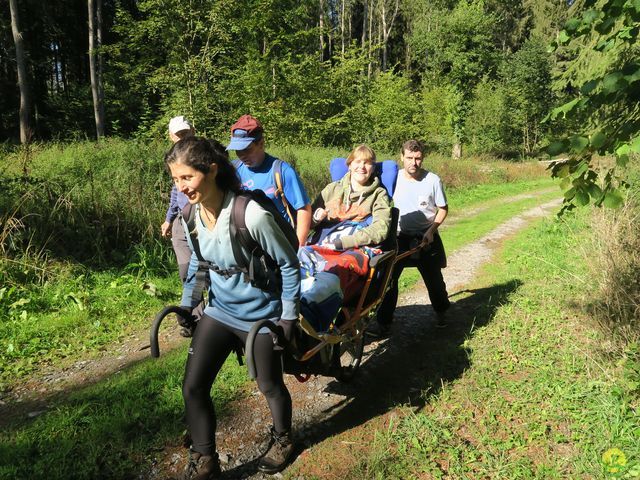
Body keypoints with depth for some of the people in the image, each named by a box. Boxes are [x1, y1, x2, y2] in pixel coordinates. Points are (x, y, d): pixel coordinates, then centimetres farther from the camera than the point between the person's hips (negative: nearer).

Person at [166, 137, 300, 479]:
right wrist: (187, 304, 14)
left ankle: (282, 441, 46)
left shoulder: (253, 215, -30)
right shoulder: (193, 213, -10)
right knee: (193, 387, 4)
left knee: (269, 386, 15)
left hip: (260, 317, -5)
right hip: (218, 311, 6)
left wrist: (288, 318, -14)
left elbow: (289, 265, -18)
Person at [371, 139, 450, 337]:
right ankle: (383, 322, 3)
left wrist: (431, 230, -13)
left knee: (433, 278, 13)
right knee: (388, 277, -6)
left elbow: (443, 209, -2)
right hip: (400, 236, 1)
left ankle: (441, 313, 39)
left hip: (426, 237, -1)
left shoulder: (433, 180, -11)